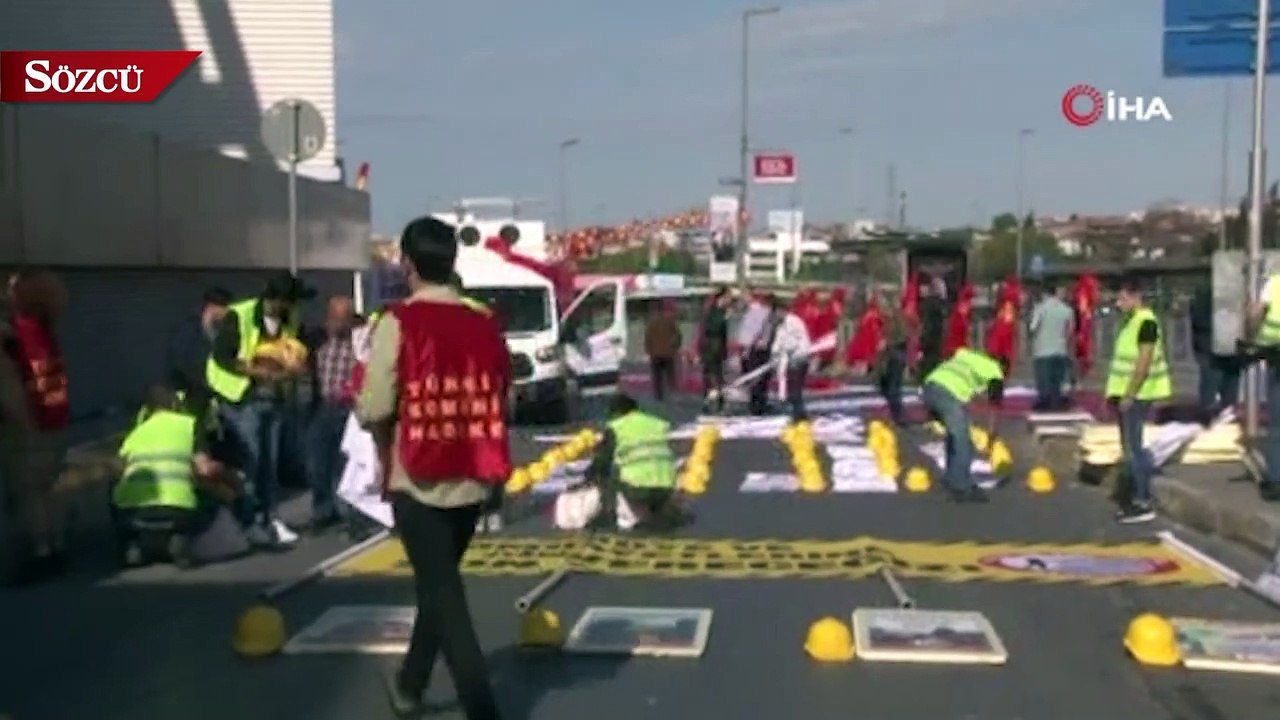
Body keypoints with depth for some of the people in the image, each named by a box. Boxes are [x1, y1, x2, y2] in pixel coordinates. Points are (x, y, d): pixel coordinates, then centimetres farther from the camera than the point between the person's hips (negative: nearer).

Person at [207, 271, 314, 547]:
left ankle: (269, 519, 17)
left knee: (270, 463, 10)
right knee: (250, 462, -7)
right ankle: (252, 521, 3)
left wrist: (293, 368, -6)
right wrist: (257, 372, -22)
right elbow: (221, 357, -17)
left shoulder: (289, 321, 4)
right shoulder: (238, 316, -15)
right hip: (243, 400, -6)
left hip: (274, 399, 6)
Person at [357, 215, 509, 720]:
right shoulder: (485, 327, 2)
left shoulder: (399, 322, -11)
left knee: (442, 592, 1)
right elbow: (499, 405, 7)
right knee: (439, 584, 22)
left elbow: (374, 411, -13)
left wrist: (387, 449, 7)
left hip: (418, 480, -5)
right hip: (471, 482, 5)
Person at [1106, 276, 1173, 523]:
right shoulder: (1130, 320, 14)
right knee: (1130, 446, 13)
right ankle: (1137, 497, 21)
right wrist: (1115, 391, 18)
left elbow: (1144, 362, -21)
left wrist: (1129, 395, -21)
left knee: (1132, 447, -8)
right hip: (1126, 393, 10)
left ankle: (1144, 504, -4)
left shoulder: (1146, 321, -15)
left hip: (1137, 395, -10)